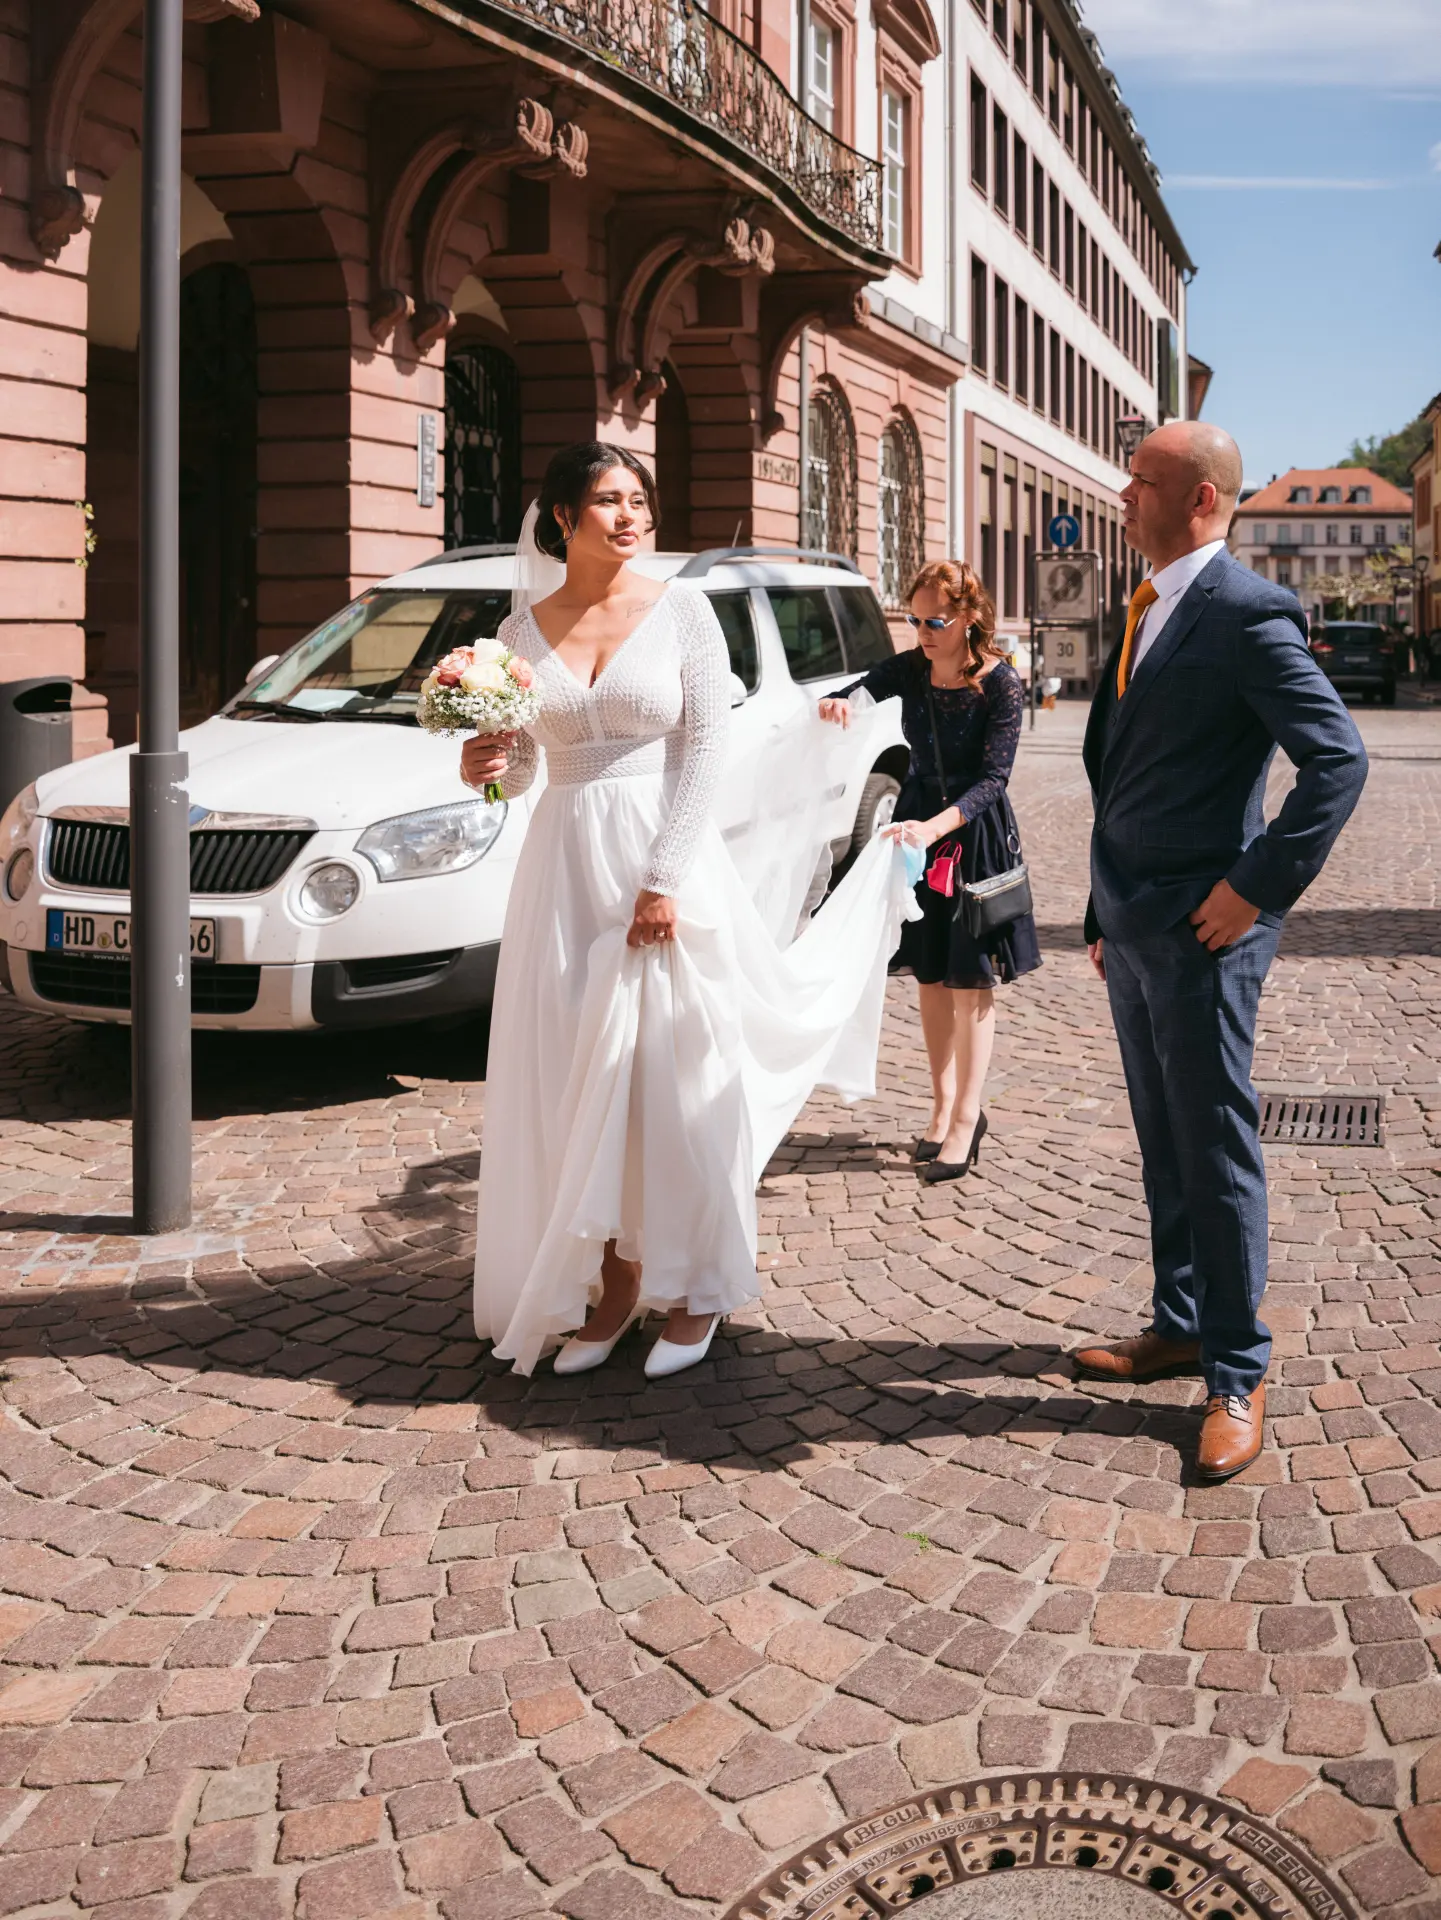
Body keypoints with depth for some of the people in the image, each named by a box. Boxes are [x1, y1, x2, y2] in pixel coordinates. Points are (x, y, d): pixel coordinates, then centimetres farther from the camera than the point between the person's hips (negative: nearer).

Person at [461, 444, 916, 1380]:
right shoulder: (525, 630, 7)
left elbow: (708, 747, -7)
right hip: (565, 870, 3)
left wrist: (665, 880, -14)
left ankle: (696, 1288, 14)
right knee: (581, 1081, 4)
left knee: (679, 1074, 0)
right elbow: (523, 770, 14)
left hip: (669, 857, -3)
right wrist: (487, 767, -10)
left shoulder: (681, 609, -2)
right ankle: (611, 1283, 16)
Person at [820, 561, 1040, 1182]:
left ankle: (965, 1120, 6)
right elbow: (859, 691, 7)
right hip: (919, 820, 5)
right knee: (929, 975, 11)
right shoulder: (910, 669, -2)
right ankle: (943, 1104, 22)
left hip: (975, 833, -5)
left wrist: (936, 826, -33)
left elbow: (993, 778, -19)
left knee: (971, 980, 0)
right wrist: (835, 704, -20)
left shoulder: (1001, 683, -16)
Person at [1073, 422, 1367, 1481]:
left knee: (1216, 1149, -1)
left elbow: (1339, 758, -21)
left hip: (1202, 930, -9)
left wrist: (1259, 888, -19)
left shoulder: (1246, 614, -14)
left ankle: (1238, 1376, 10)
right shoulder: (1147, 611, 14)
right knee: (1165, 1144, 17)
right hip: (1135, 926, 9)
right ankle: (1180, 1326, 30)